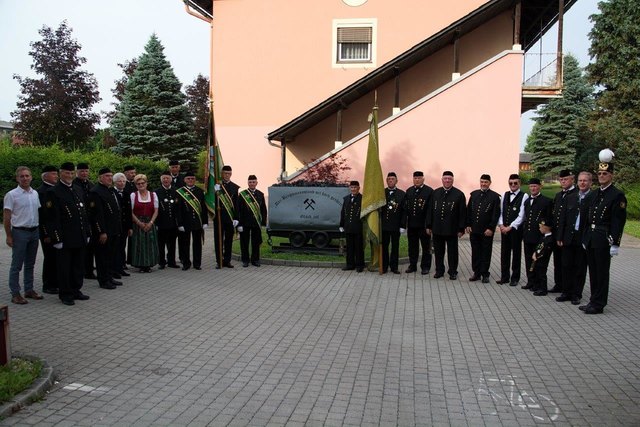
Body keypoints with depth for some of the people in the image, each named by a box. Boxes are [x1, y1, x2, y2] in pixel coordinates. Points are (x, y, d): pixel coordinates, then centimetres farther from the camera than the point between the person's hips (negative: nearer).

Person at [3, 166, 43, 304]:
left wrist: (39, 230, 11)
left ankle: (29, 290, 24)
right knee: (16, 265, 0)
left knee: (30, 264, 14)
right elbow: (6, 217, -8)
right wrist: (9, 236, -11)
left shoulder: (35, 193, 8)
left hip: (34, 232, 6)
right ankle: (15, 294, 6)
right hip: (19, 232, -6)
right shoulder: (12, 195, -9)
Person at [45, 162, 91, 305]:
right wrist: (57, 239, -15)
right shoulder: (53, 192, -8)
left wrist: (87, 233, 12)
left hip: (80, 238, 6)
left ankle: (76, 290, 25)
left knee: (78, 267, 13)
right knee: (64, 267, 3)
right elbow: (52, 218, -12)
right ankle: (65, 294, 14)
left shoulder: (77, 190, 13)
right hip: (65, 239, -6)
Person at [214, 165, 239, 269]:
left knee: (229, 240, 7)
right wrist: (216, 192, -23)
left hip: (230, 218, 2)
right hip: (219, 217, -2)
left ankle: (227, 260, 16)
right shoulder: (216, 185, 1)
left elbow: (236, 204, 6)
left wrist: (236, 218, 0)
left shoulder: (235, 187, 7)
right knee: (219, 240, 3)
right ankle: (219, 261, 10)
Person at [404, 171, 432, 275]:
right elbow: (406, 207, 10)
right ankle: (412, 265, 22)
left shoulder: (429, 191, -6)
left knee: (426, 247, 6)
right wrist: (405, 222, 5)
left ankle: (425, 266, 15)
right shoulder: (409, 191, 10)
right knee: (412, 246, 12)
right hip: (411, 224, 4)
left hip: (423, 224, -4)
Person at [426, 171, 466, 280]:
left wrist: (461, 229, -8)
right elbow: (430, 210, 9)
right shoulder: (435, 193, 7)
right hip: (437, 229, 3)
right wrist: (429, 226, 5)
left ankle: (453, 272, 18)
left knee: (452, 252, 6)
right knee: (438, 251, 10)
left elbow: (463, 213, -4)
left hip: (452, 229, -3)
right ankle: (439, 271, 22)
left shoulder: (459, 194, -3)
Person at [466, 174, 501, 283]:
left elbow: (496, 214, -7)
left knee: (486, 253, 5)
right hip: (474, 230, 4)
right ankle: (476, 273, 18)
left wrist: (491, 228, -12)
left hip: (487, 231, -4)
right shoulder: (474, 194, 9)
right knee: (475, 252, 9)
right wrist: (468, 225, 4)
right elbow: (468, 211, 11)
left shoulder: (495, 196, -4)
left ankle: (485, 274, 13)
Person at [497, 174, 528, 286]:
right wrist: (501, 224, -4)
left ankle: (515, 278, 14)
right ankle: (504, 277, 17)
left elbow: (521, 215, -11)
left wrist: (510, 227, -15)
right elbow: (501, 211, 11)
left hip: (516, 229, -5)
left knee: (516, 253, 5)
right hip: (504, 229, 5)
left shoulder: (524, 196, -6)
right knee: (504, 253, 8)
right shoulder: (505, 195, 11)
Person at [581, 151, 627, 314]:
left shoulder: (617, 195, -8)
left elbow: (619, 221, -12)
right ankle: (594, 301, 22)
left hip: (603, 240, -7)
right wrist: (585, 238, 15)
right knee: (593, 272, 13)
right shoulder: (596, 194, 15)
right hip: (591, 239, 7)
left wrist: (615, 244, -16)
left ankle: (598, 304, 7)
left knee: (602, 272, 0)